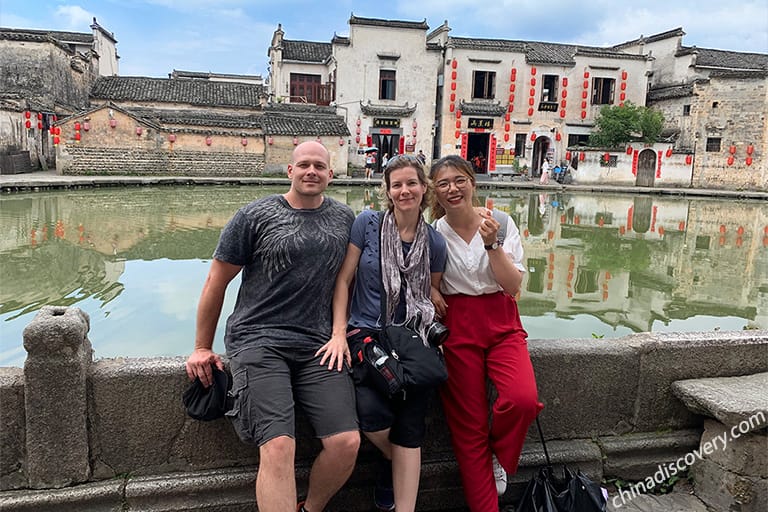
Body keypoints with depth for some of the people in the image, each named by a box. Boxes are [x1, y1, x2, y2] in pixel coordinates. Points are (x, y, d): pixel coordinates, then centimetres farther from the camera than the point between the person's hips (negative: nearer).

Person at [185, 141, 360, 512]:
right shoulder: (256, 216, 1)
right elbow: (217, 281, 6)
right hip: (258, 340, -3)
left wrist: (340, 333, 10)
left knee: (346, 442, -9)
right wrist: (202, 348, 9)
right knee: (278, 446, -21)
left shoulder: (345, 218, 11)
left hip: (318, 345, 4)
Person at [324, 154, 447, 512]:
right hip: (367, 332, -1)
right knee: (373, 416, -21)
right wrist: (339, 333, -6)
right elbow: (344, 280, 0)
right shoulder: (367, 224, -1)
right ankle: (395, 459, 15)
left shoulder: (435, 242, 5)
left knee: (409, 431, -8)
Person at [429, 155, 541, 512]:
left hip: (502, 323, 1)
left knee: (523, 399, -24)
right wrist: (430, 290, -7)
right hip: (456, 326, 0)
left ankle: (498, 456, 8)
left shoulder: (500, 223, -1)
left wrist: (492, 243, -18)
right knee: (468, 426, -1)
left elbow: (513, 286, -6)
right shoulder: (433, 232, 0)